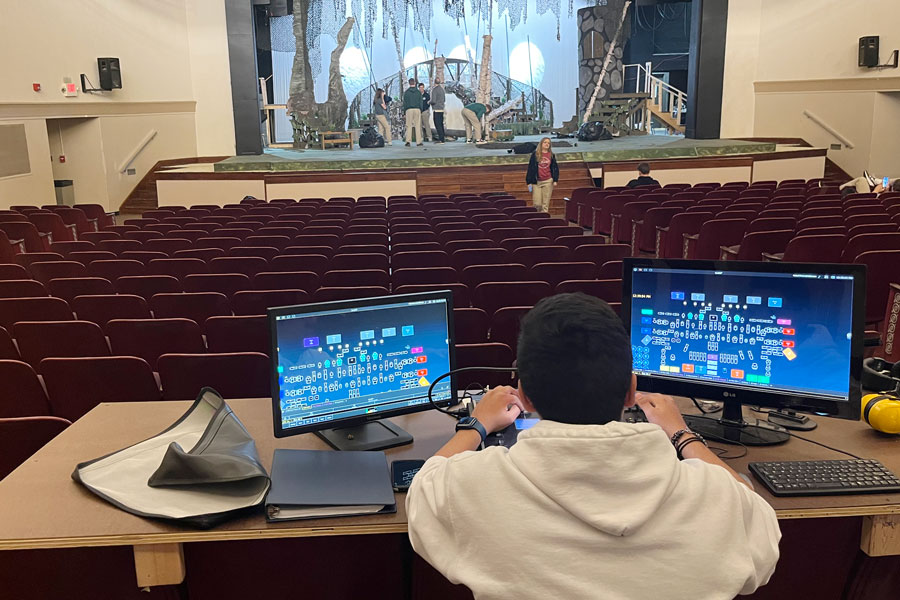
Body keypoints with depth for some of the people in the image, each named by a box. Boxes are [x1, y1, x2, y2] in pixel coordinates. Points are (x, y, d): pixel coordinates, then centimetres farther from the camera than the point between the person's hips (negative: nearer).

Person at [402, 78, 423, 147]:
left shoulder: (406, 92, 1)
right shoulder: (418, 92, 5)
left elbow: (404, 102, 2)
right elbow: (421, 102, 6)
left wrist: (404, 111, 8)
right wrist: (421, 110, 13)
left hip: (409, 110, -1)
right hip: (417, 109, 1)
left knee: (409, 126, 0)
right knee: (418, 126, 1)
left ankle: (408, 141, -8)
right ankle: (418, 142, -2)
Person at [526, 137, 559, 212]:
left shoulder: (551, 155, 7)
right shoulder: (535, 154, 2)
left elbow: (555, 168, 11)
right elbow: (530, 168, 1)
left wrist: (555, 180, 0)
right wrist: (529, 182, -4)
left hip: (548, 181, 1)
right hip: (537, 181, -1)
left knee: (545, 204, 1)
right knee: (537, 204, -4)